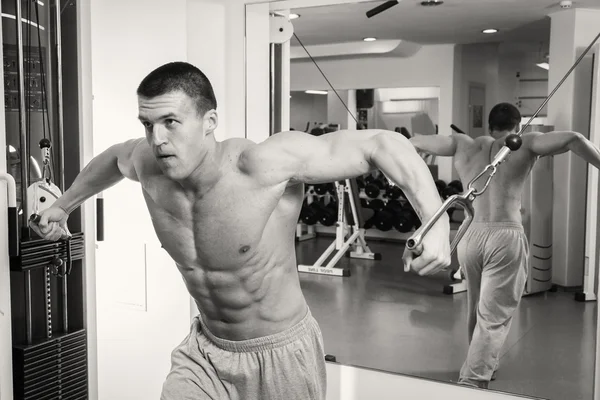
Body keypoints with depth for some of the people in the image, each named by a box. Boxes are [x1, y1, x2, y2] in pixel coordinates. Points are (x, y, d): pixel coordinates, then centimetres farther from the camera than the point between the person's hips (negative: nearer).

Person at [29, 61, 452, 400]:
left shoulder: (267, 164, -29)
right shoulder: (148, 164, -11)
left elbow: (381, 143, -27)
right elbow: (115, 158, 14)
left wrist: (437, 223, -39)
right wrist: (64, 205, 28)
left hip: (282, 356, -4)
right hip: (204, 352, 4)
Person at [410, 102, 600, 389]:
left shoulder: (463, 144, 15)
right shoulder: (524, 144, 6)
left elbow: (415, 142, 24)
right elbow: (572, 139, -9)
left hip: (470, 236, 5)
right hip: (506, 237, -4)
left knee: (477, 310, 25)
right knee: (493, 319, -1)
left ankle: (483, 366, 44)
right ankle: (471, 383, -10)